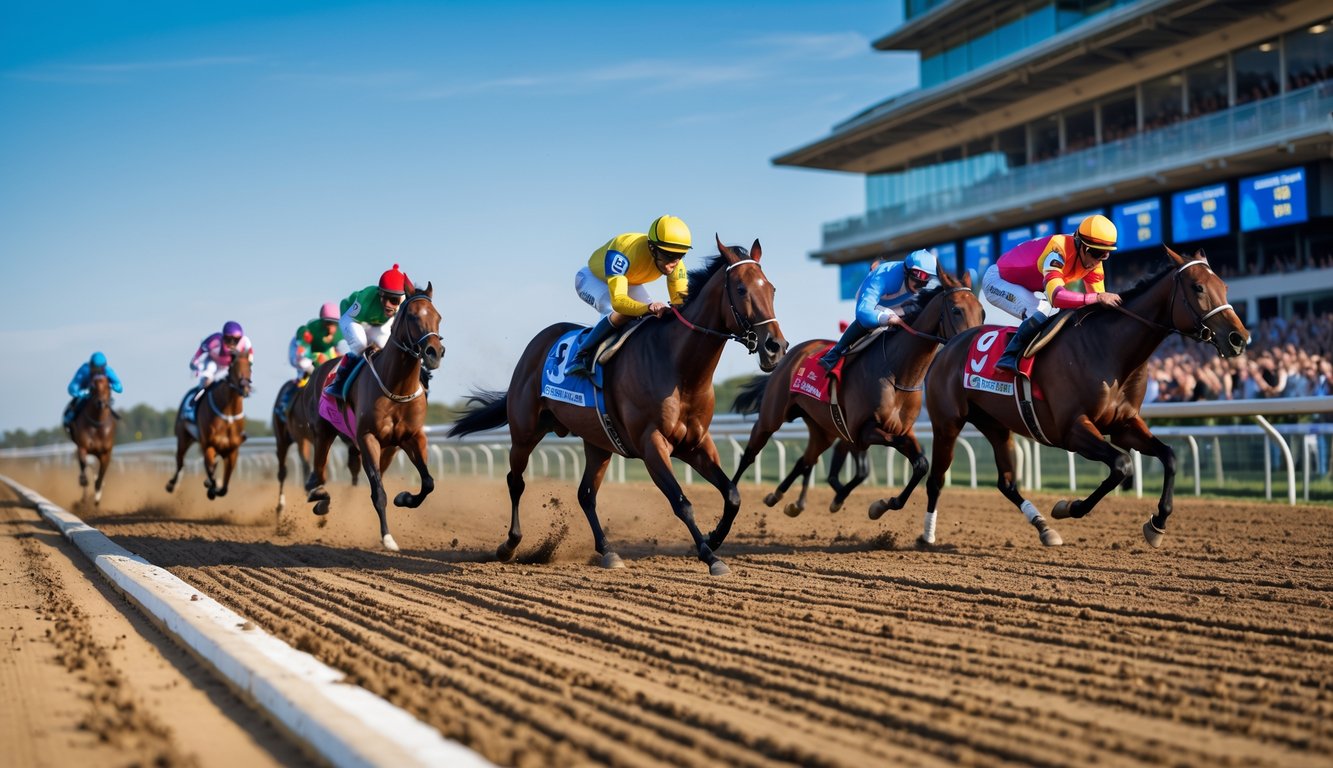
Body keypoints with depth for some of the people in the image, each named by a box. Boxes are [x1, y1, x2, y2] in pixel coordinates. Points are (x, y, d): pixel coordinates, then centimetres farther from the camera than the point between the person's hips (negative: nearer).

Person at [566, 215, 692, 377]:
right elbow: (618, 300, -52)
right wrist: (648, 308, -70)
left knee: (659, 316, -13)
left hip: (629, 282, 7)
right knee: (620, 314, -33)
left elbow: (680, 298, -21)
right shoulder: (626, 251, -45)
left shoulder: (675, 262, -26)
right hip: (593, 278, -6)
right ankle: (581, 357, -21)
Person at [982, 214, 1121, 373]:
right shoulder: (1058, 250, -37)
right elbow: (1056, 296, -51)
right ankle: (1009, 357, -23)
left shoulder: (1093, 260, -12)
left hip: (1026, 287, 9)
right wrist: (1097, 297, -56)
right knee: (1042, 313, -30)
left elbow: (1100, 302, -8)